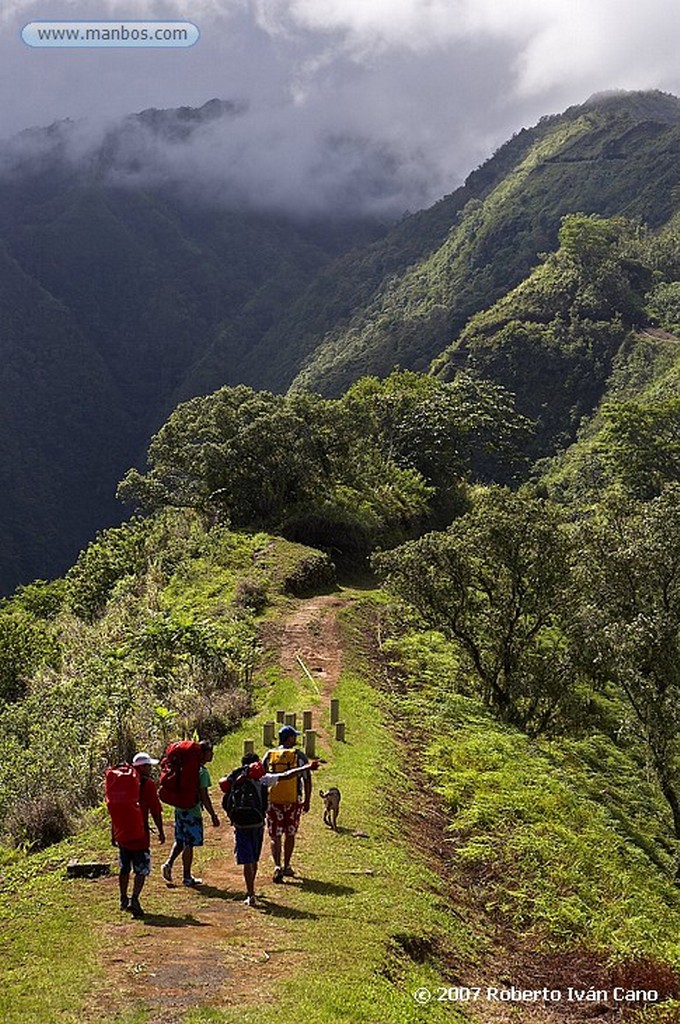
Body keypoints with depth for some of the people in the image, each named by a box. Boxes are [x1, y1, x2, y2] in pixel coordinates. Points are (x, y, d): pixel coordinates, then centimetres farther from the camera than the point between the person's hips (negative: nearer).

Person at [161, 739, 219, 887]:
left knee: (180, 841, 20)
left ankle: (169, 863, 5)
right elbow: (204, 796, -19)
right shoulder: (202, 772, -16)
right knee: (189, 844, 2)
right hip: (192, 811, -7)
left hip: (180, 809, 8)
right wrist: (213, 815, -14)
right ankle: (187, 877, 9)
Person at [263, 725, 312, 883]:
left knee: (275, 836, 3)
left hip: (273, 801, 1)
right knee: (290, 835, 15)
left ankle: (277, 866, -14)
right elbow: (307, 779, -3)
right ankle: (286, 867, 23)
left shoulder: (269, 755, 4)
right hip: (293, 801, -1)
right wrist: (307, 801, 5)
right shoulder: (299, 756, -3)